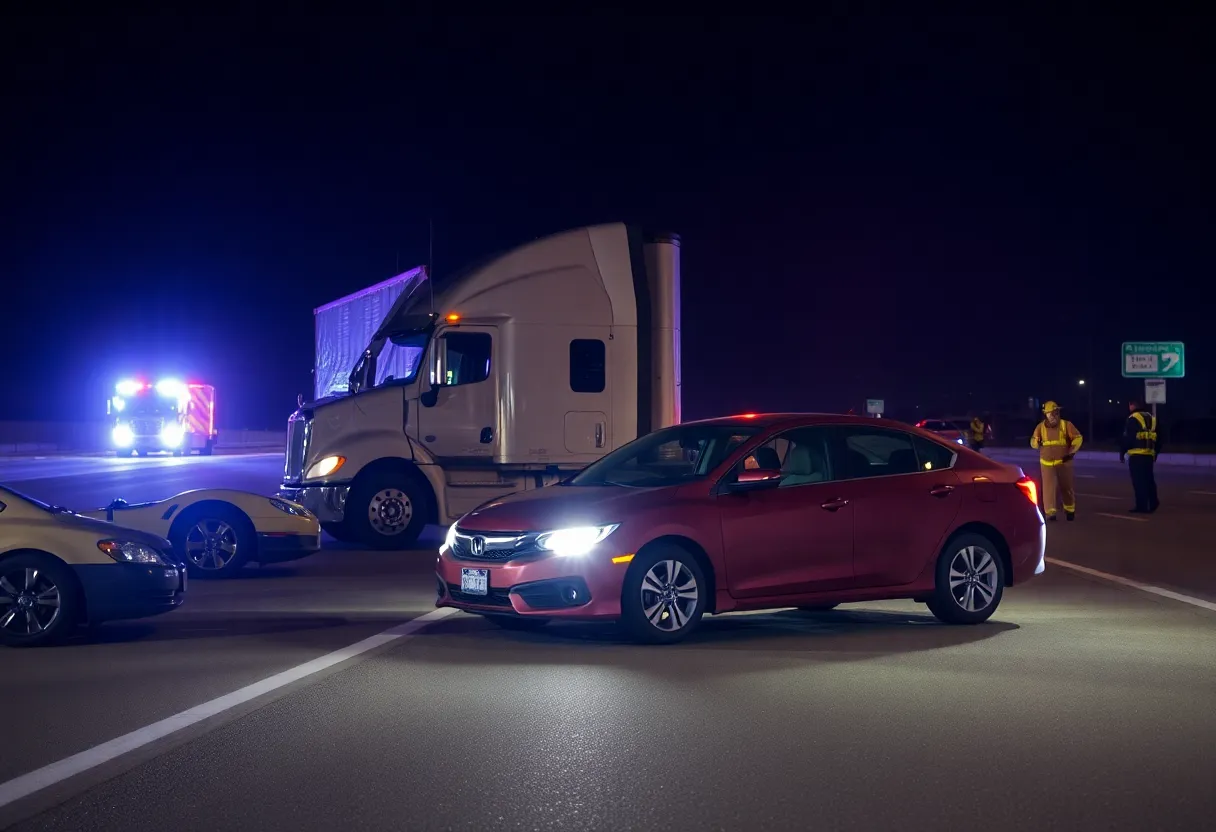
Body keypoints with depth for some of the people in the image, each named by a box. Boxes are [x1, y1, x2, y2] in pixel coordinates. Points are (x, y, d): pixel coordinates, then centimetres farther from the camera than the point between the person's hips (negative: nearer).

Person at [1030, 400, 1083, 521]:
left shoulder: (1066, 425, -4)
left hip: (1063, 462, 0)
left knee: (1066, 487, 11)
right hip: (1047, 463, 0)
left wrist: (1071, 452, -15)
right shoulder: (1041, 426, 0)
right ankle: (1050, 512, -9)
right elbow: (1033, 442, 1)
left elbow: (1078, 438, -5)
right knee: (1048, 487, -9)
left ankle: (1069, 510, 30)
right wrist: (1037, 442, -23)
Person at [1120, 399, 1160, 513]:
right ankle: (1153, 503, 11)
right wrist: (1155, 453, 27)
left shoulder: (1133, 419, -6)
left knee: (1139, 481, -4)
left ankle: (1141, 506, -5)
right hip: (1149, 455, 7)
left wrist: (1122, 452, -1)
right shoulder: (1152, 418, 16)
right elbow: (1158, 439, 21)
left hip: (1136, 455, -7)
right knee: (1149, 480, 15)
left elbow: (1127, 438, -10)